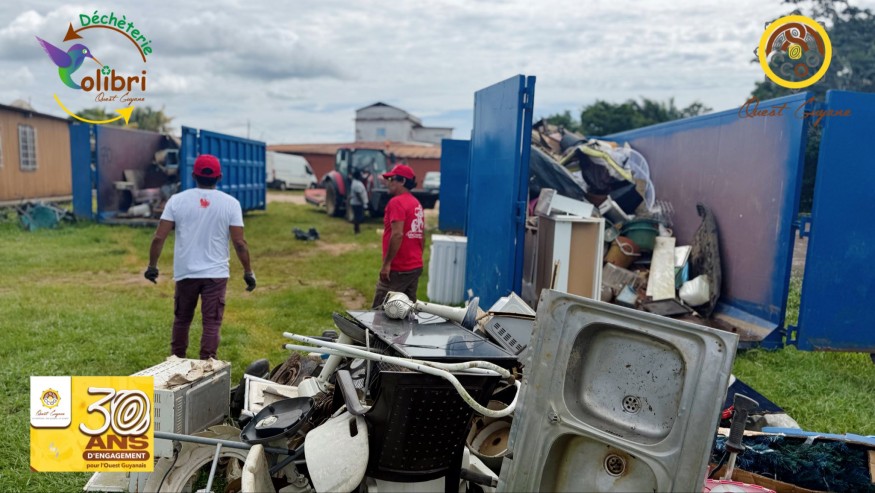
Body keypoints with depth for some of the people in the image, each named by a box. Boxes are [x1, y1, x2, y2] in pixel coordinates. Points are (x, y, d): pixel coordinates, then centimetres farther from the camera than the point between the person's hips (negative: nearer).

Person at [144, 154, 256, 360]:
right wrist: (248, 271, 2)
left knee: (181, 319, 19)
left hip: (186, 272, 2)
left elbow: (159, 237, -4)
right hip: (216, 273, -2)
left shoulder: (177, 200, -2)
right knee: (212, 323, 3)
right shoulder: (230, 203, -5)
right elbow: (239, 242, -8)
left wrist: (152, 265, 9)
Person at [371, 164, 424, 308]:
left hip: (398, 269, -9)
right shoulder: (417, 203, 14)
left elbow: (397, 234, -22)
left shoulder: (396, 202, -13)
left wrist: (386, 263, -19)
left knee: (379, 310, -4)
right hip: (416, 267, 9)